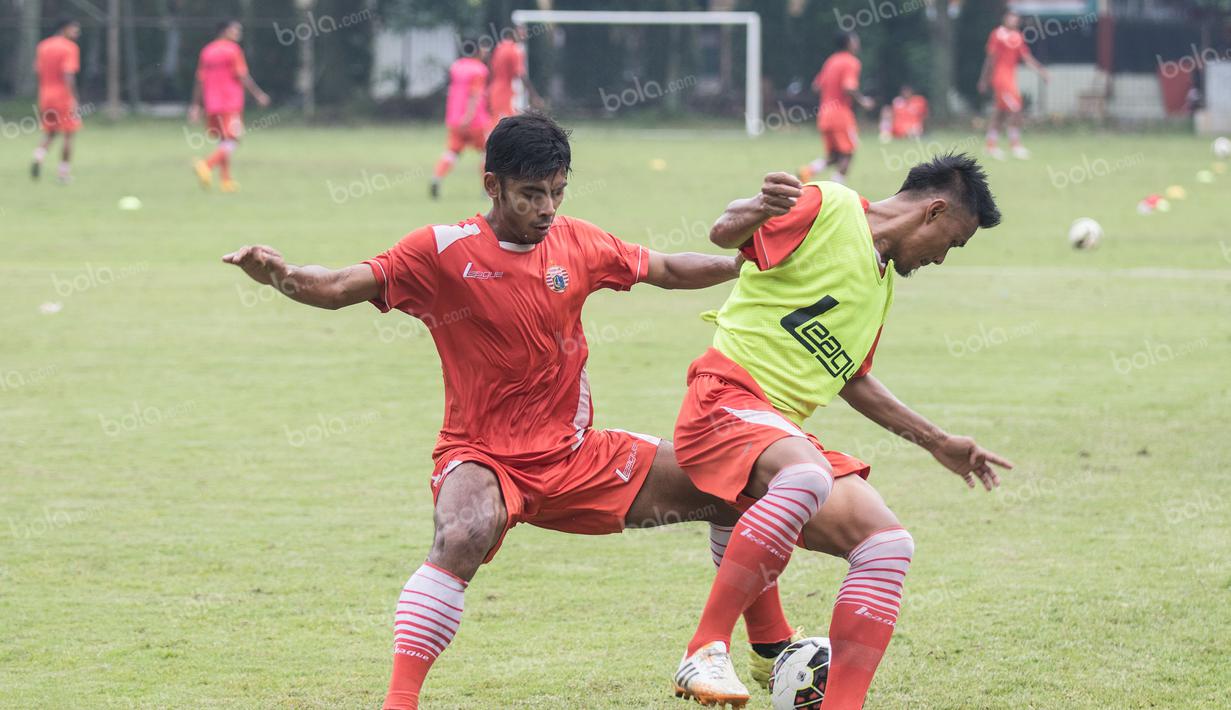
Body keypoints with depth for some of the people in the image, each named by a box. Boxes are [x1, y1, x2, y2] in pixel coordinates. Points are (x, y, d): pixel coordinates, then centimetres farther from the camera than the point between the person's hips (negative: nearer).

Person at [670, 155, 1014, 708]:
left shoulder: (883, 278, 24)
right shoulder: (828, 208, -3)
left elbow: (852, 380, 35)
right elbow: (725, 234, -17)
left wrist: (937, 443, 38)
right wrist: (758, 208, -40)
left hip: (785, 431, 9)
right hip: (727, 401, -9)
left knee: (888, 546, -7)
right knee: (806, 476, -38)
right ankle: (705, 655, -35)